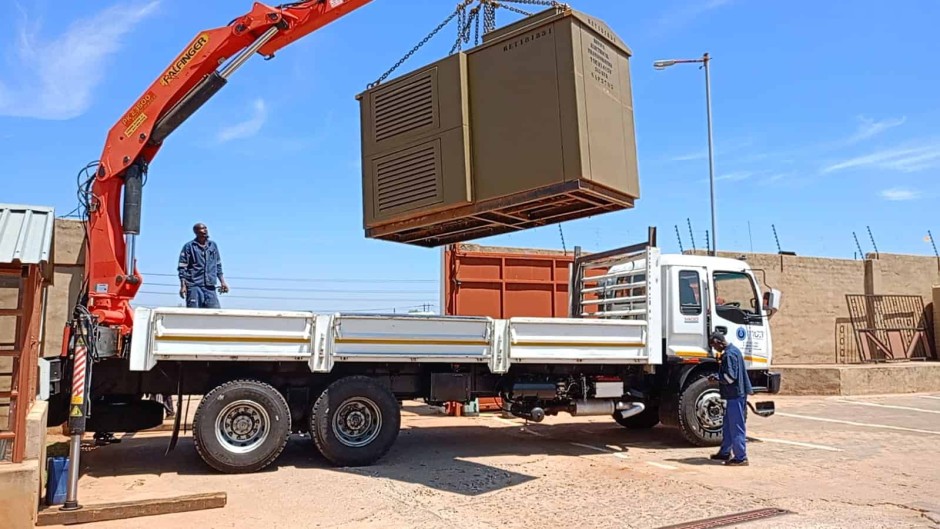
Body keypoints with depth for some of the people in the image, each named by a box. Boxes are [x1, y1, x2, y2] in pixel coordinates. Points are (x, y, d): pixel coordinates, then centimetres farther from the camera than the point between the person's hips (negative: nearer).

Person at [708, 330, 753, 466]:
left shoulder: (729, 354, -20)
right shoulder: (734, 350, 13)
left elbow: (730, 377, -25)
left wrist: (717, 377, -8)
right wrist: (718, 376, 10)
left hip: (735, 396, -11)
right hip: (735, 395, 11)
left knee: (736, 427, -4)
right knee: (727, 425, 19)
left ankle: (740, 458, 2)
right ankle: (725, 452, 29)